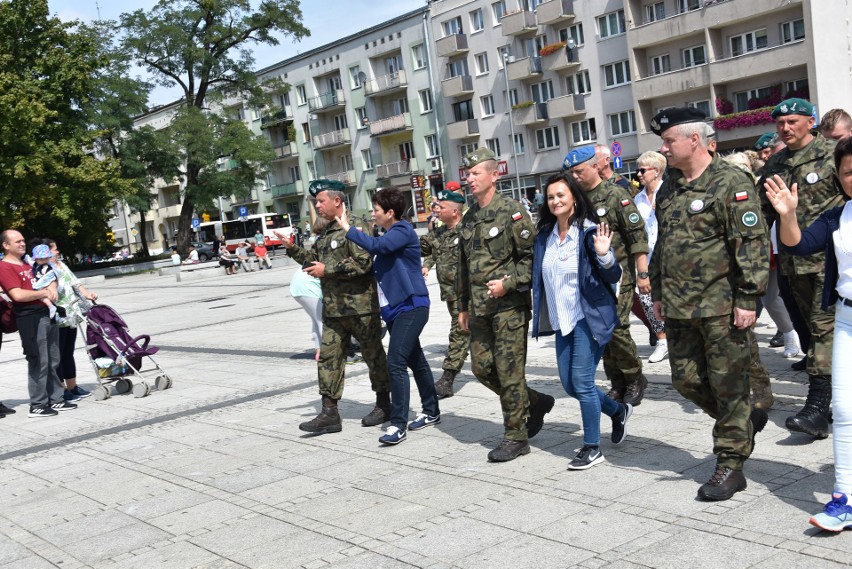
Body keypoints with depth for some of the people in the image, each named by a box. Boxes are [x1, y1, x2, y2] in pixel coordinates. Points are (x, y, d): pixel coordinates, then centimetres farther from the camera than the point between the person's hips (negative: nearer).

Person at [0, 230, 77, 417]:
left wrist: (51, 291, 8)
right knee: (39, 362, -6)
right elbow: (17, 295, -20)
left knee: (53, 361, 13)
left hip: (46, 314, 9)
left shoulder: (27, 264, 20)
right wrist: (43, 293, -10)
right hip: (30, 319, -9)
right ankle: (37, 405, 2)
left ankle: (55, 399, 21)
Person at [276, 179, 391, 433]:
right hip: (333, 307, 9)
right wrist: (293, 249, 11)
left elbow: (363, 262, -21)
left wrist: (328, 269, -17)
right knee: (328, 356, 3)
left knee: (373, 355, 6)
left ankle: (384, 404, 20)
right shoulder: (325, 233, 16)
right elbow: (315, 259, 24)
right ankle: (329, 413, 6)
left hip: (360, 305, -9)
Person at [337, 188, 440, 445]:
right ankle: (431, 412, 30)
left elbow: (376, 246, -28)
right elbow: (380, 267, 19)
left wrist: (348, 229, -19)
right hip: (395, 308, 10)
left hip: (410, 306, -10)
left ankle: (398, 424, -11)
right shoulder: (389, 235, 15)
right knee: (415, 361, 18)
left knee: (396, 363, -14)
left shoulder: (403, 231, -12)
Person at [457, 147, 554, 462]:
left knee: (509, 371, -3)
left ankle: (516, 437, 8)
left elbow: (531, 256, -10)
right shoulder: (469, 219, 14)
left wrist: (507, 283, -20)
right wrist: (463, 306, 19)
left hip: (509, 304, -8)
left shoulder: (511, 212, -8)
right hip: (479, 307, 8)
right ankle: (536, 402, 28)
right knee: (481, 368, 9)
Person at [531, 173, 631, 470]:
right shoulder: (545, 236, 7)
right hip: (561, 319, 7)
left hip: (589, 317, -7)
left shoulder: (589, 232, -11)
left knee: (582, 381, -7)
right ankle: (618, 411, 35)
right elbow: (539, 278, 15)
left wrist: (604, 255, -32)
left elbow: (613, 276, -14)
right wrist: (541, 317, 10)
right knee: (569, 384, 11)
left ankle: (592, 447, 9)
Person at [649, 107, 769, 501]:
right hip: (678, 306, 8)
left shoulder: (731, 182, -11)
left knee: (728, 385, 1)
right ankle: (746, 420, 34)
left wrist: (747, 298, -17)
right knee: (686, 380, 11)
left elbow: (752, 243, -15)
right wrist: (658, 292, 19)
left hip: (720, 305, -7)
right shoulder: (668, 189, 13)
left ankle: (731, 465, 12)